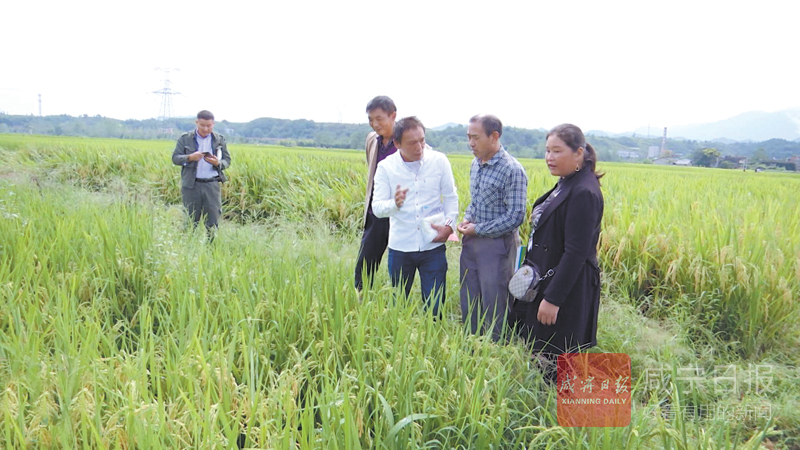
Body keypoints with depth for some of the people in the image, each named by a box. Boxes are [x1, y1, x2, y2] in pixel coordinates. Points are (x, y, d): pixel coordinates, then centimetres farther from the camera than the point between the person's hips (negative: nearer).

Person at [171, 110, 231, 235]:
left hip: (212, 185, 1)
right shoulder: (185, 138, 5)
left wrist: (217, 163, -14)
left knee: (213, 222, -1)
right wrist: (190, 157, -17)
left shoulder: (220, 139, 9)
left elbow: (227, 161, 9)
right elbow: (175, 158, 2)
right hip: (191, 185, -1)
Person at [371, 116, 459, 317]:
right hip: (400, 247, 0)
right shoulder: (386, 167, -4)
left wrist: (449, 225, -9)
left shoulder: (439, 161, -3)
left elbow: (451, 198, 7)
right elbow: (377, 207, -8)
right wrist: (395, 204, -30)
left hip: (433, 246, 0)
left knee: (434, 306, 4)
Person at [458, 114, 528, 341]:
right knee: (468, 303, 16)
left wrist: (478, 229, -15)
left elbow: (515, 216, -19)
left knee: (494, 306, 3)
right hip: (471, 242, 8)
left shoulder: (512, 170, -17)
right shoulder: (475, 164, 8)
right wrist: (467, 219, 1)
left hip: (496, 244, -8)